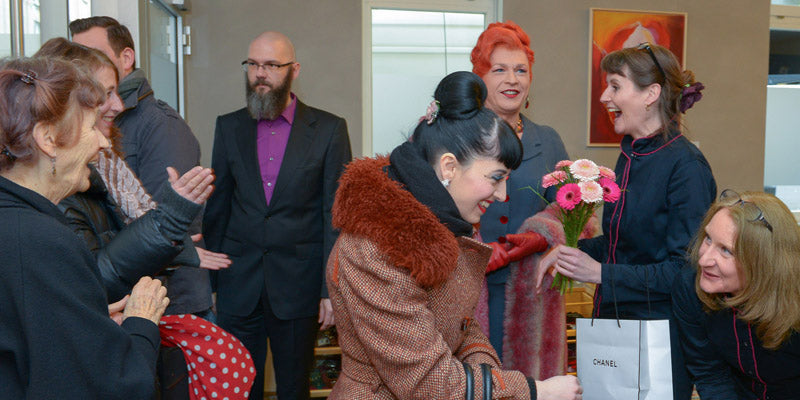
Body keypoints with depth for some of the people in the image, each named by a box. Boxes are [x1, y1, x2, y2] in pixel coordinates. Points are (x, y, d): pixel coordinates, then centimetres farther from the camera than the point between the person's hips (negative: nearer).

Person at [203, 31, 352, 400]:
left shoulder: (329, 129, -2)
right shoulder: (229, 127, 7)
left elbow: (337, 214, -3)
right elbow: (217, 208, 9)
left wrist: (332, 288, -7)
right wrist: (209, 279, 6)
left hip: (297, 286, -2)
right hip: (238, 284, 2)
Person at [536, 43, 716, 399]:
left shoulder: (686, 166, -18)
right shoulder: (629, 155, 7)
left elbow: (684, 269, -21)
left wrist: (600, 273, -22)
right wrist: (572, 250, 1)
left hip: (661, 339, -8)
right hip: (614, 321, 8)